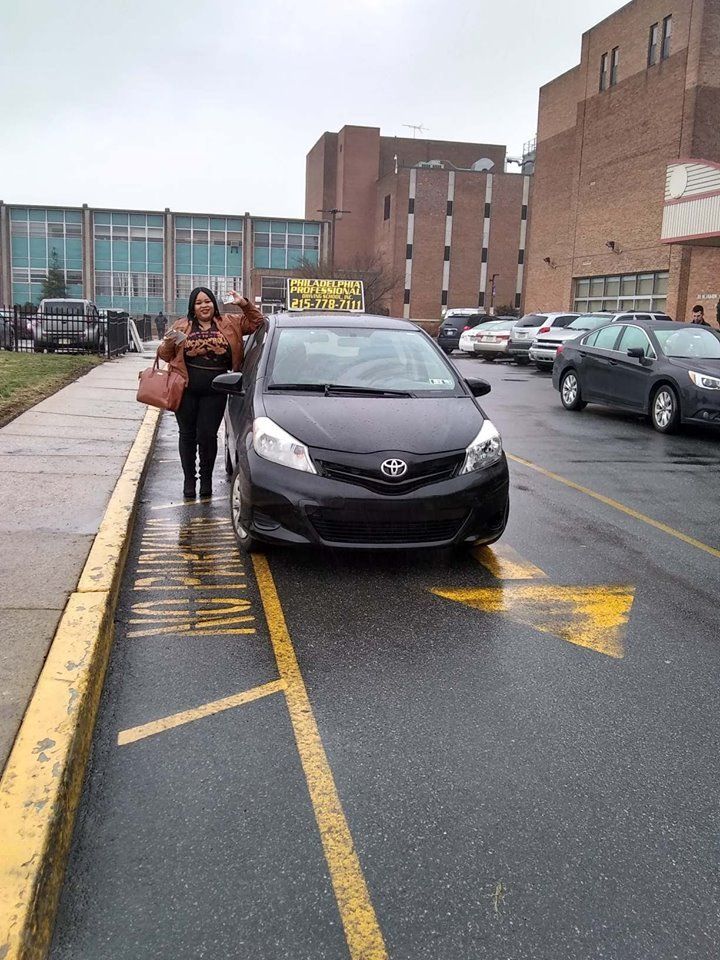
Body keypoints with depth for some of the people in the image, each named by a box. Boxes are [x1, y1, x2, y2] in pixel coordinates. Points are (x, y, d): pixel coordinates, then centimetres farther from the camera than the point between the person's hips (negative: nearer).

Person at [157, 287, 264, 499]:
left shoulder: (229, 323, 7)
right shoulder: (181, 326, 5)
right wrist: (168, 343, -15)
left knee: (208, 435, 1)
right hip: (186, 390, 1)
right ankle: (189, 479, 22)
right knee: (187, 435, 10)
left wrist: (245, 304, -7)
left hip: (214, 392, -1)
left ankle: (206, 478, 20)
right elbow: (164, 354, 7)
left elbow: (257, 322, 8)